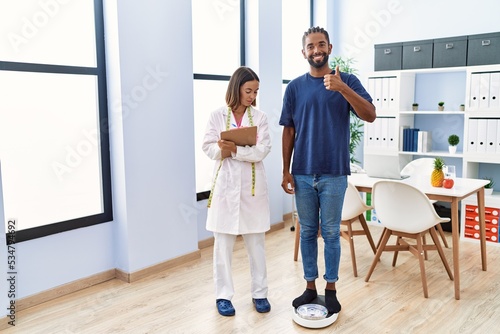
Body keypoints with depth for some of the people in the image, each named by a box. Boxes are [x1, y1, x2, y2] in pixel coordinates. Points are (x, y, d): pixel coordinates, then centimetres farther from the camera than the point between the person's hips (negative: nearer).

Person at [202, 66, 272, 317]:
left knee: (256, 243, 9)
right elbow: (208, 147, -2)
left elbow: (262, 151, -8)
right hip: (226, 186, 0)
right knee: (223, 244, 5)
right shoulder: (217, 116, 2)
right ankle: (223, 295, 18)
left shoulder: (259, 117, 3)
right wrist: (222, 150, -22)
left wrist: (235, 149, -20)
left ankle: (259, 293, 22)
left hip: (252, 186, 1)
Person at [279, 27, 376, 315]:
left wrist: (342, 88, -25)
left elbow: (370, 116, -12)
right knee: (307, 232, 10)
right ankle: (310, 287, 24)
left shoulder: (347, 81, 0)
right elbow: (289, 131, 7)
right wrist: (286, 170, 2)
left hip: (334, 173, -2)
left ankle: (331, 289, 20)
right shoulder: (295, 87, 5)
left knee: (331, 233, 6)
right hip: (303, 174, 2)